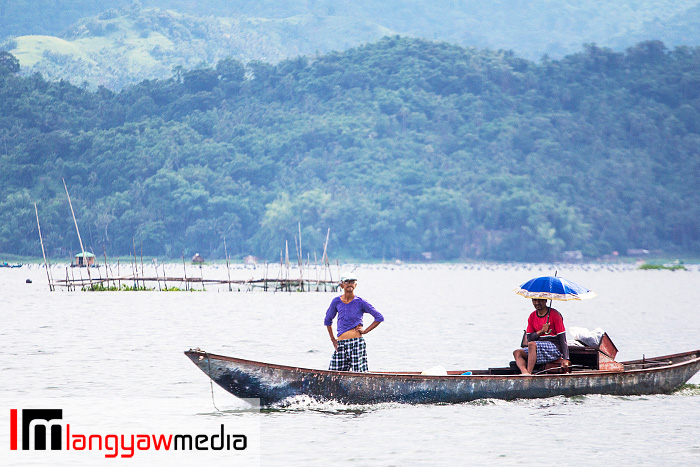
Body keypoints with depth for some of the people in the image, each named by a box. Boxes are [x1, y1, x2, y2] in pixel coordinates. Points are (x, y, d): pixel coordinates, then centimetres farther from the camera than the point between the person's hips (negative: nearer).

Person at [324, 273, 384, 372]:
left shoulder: (360, 302, -1)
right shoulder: (336, 302, 6)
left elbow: (379, 318, 5)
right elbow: (327, 320, 21)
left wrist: (366, 330, -2)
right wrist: (333, 340, 14)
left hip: (357, 342, -3)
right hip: (341, 344, 3)